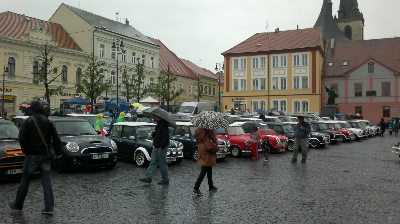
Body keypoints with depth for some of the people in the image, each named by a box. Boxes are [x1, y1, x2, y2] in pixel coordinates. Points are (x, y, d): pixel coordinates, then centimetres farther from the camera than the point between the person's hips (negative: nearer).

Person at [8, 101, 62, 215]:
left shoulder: (28, 121, -6)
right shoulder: (48, 121, 5)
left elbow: (22, 138, -11)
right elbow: (56, 138, 5)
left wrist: (25, 150, 4)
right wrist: (58, 152, 14)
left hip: (33, 155, -3)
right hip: (46, 155, 3)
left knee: (25, 180, 10)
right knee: (46, 180, 4)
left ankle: (18, 204, 25)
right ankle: (49, 207, 3)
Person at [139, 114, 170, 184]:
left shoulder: (163, 124, -17)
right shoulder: (158, 124, 14)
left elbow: (165, 137, -23)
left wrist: (161, 146, -22)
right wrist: (153, 134, 1)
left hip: (162, 148, -9)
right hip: (156, 147, 9)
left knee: (163, 164, 0)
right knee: (153, 162, 8)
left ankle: (165, 180, 12)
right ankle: (148, 178, 10)